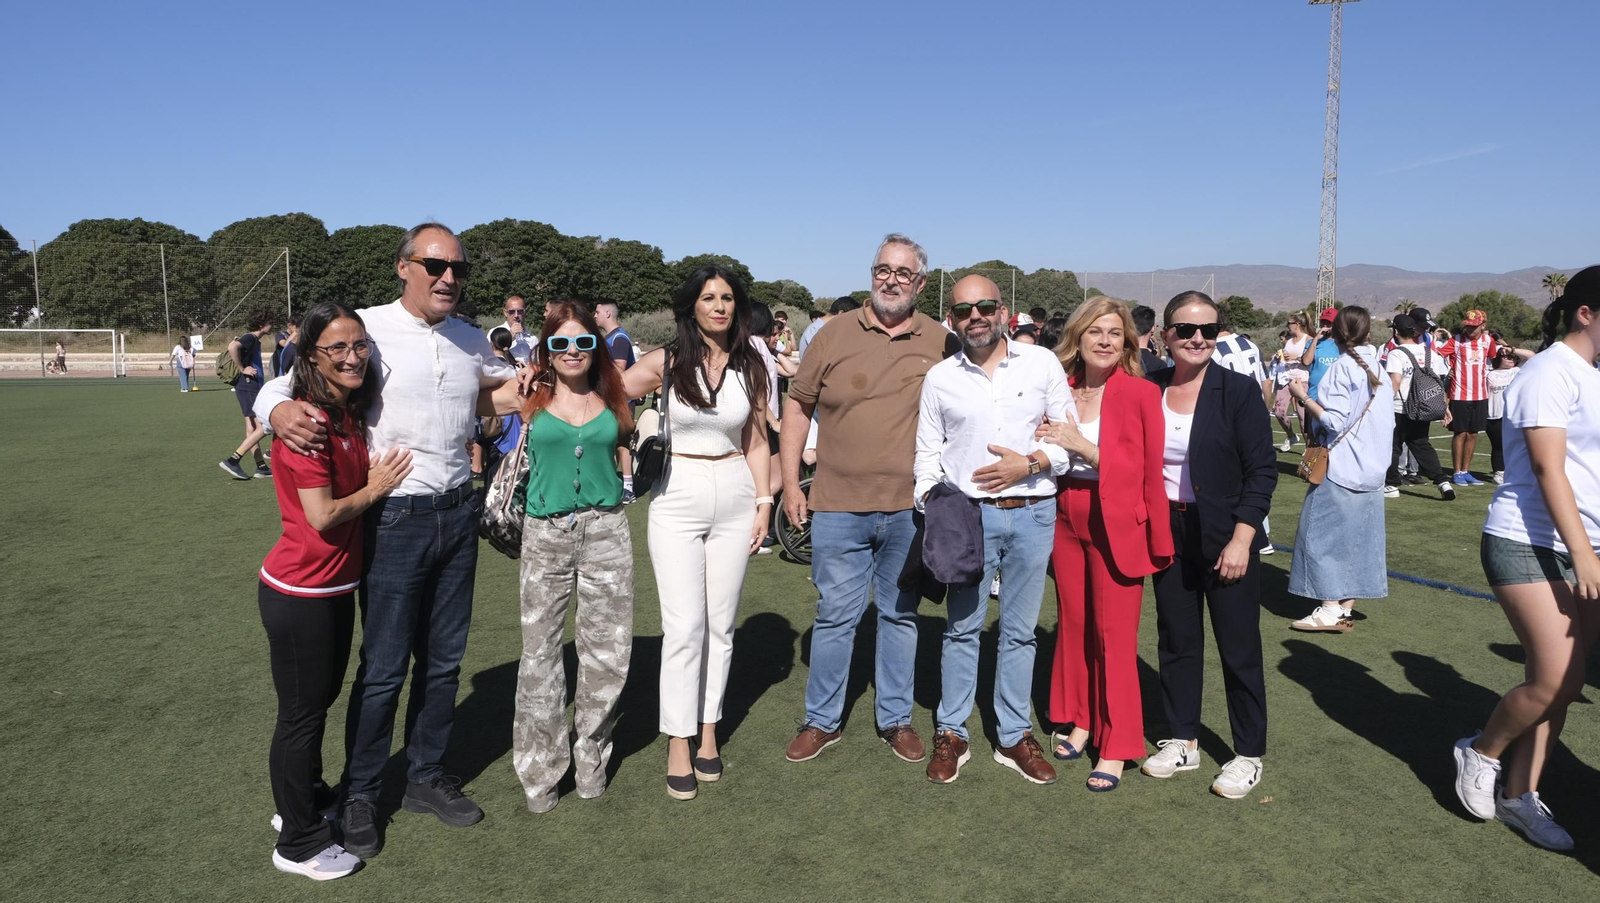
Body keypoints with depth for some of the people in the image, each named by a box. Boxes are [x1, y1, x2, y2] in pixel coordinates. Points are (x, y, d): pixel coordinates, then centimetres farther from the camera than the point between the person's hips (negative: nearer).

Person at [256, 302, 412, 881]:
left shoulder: (351, 414, 5)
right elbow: (323, 516, -24)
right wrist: (375, 489, -10)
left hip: (336, 586, 9)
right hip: (300, 593, -8)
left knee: (321, 699, 23)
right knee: (301, 713, 6)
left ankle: (307, 799, 43)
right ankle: (299, 844, 23)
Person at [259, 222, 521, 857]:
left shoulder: (471, 341, 8)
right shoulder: (368, 328, -9)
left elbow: (507, 388, 26)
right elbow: (280, 385, -8)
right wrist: (281, 411, -32)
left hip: (459, 513, 5)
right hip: (396, 518, -5)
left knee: (444, 658, 15)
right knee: (384, 666, 2)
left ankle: (426, 778, 32)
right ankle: (359, 795, 23)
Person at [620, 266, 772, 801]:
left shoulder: (751, 366, 6)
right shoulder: (665, 362, -2)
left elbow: (756, 442, 11)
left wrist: (763, 502, 6)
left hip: (734, 498, 3)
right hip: (677, 500, -2)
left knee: (720, 623, 9)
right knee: (684, 626, -5)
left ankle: (708, 730, 23)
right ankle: (678, 742, 7)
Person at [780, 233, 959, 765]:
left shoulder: (942, 343, 3)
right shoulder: (835, 334, 1)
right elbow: (798, 405, 6)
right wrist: (790, 483, 1)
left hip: (911, 509, 1)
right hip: (839, 505, -1)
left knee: (901, 615, 14)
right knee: (836, 615, 7)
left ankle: (896, 719, 29)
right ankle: (822, 721, 23)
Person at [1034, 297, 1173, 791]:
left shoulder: (1142, 394, -10)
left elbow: (1150, 471, -12)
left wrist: (1082, 446, -20)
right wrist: (1048, 446, -9)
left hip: (1116, 524, -4)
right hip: (1067, 520, 5)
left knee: (1114, 635, 0)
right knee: (1073, 622, 13)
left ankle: (1116, 746, 12)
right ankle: (1078, 719, 29)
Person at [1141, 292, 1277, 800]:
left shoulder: (1239, 390, -9)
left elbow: (1262, 470, -10)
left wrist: (1241, 539, -15)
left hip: (1225, 537, -4)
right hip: (1168, 533, 4)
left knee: (1239, 647, 5)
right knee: (1177, 641, 13)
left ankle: (1249, 754, 21)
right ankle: (1183, 742, 28)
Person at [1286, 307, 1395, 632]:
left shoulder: (1342, 368, -13)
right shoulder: (1379, 368, 9)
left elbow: (1333, 421, -18)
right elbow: (1387, 421, 11)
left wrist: (1303, 396, -10)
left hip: (1340, 468, -8)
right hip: (1371, 468, 8)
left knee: (1323, 532, -2)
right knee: (1357, 534, 10)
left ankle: (1330, 609, -3)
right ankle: (1347, 608, 13)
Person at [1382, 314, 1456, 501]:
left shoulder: (1396, 354, -11)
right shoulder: (1428, 352, 8)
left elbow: (1394, 382, -21)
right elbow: (1437, 381, 9)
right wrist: (1444, 406, 13)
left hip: (1399, 410, -6)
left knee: (1393, 447, 7)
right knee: (1422, 446, 15)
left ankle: (1391, 485, 12)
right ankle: (1442, 482, 5)